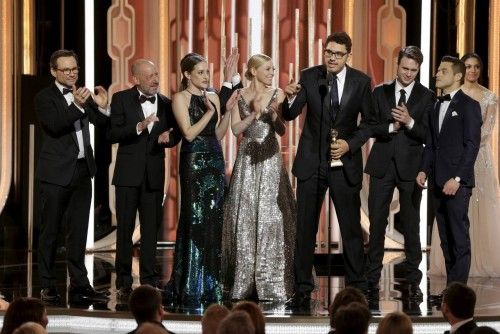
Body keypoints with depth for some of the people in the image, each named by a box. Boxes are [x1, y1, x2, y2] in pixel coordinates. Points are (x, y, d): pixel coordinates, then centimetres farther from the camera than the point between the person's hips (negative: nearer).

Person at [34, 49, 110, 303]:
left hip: (82, 170, 5)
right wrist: (77, 105, -33)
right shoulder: (44, 98, -6)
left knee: (78, 232, 8)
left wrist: (102, 107, -10)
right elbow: (55, 125, -21)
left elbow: (101, 124, 11)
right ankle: (47, 286, 5)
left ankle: (79, 284, 11)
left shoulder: (83, 94, 11)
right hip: (56, 173, -5)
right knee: (50, 231, 1)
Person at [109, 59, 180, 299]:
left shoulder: (166, 104, 6)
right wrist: (138, 127, -25)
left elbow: (176, 134, 10)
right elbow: (113, 134, -11)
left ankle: (149, 279, 13)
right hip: (128, 173, -3)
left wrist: (168, 137, -13)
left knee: (151, 228, 6)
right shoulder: (121, 99, -3)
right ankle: (124, 283, 6)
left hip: (154, 175, 3)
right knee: (125, 228, 1)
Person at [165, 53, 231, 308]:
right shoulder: (181, 98, -3)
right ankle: (191, 287, -1)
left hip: (214, 161, 6)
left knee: (214, 221, 5)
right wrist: (209, 112, -12)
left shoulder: (213, 97, 14)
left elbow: (218, 134, 13)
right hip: (193, 162, -6)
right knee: (195, 220, -6)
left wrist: (227, 111, 3)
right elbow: (189, 133, -12)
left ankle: (210, 285, 12)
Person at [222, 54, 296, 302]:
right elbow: (236, 128, -1)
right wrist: (255, 114, -14)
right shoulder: (240, 96, 6)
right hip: (247, 160, 1)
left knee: (270, 215, -6)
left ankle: (271, 282, -2)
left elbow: (282, 130, -1)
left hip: (270, 160, -1)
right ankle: (244, 283, 7)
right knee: (245, 216, 0)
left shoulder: (277, 95, 4)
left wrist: (273, 114, -19)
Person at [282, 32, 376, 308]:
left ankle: (357, 287, 14)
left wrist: (350, 143, -11)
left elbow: (369, 120, 4)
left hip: (345, 162, -1)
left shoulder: (361, 81, -4)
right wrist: (290, 98, -28)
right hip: (311, 161, 1)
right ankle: (303, 288, 12)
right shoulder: (309, 77, -4)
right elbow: (290, 115, -7)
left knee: (351, 228, 4)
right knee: (305, 228, 4)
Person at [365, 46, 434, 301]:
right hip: (382, 165, 2)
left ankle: (413, 281, 9)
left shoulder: (426, 97, 1)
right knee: (377, 223, 4)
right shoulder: (380, 92, 7)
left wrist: (409, 122, -22)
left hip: (410, 166, -1)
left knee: (411, 225, 3)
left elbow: (427, 135, -6)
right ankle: (372, 279, 10)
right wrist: (391, 127, -16)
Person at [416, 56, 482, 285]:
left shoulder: (469, 105, -5)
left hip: (457, 182, -7)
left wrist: (457, 178, -18)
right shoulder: (436, 106, 18)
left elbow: (472, 145, -11)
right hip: (439, 181, 7)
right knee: (445, 239, 8)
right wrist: (424, 170, 3)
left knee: (459, 238, -7)